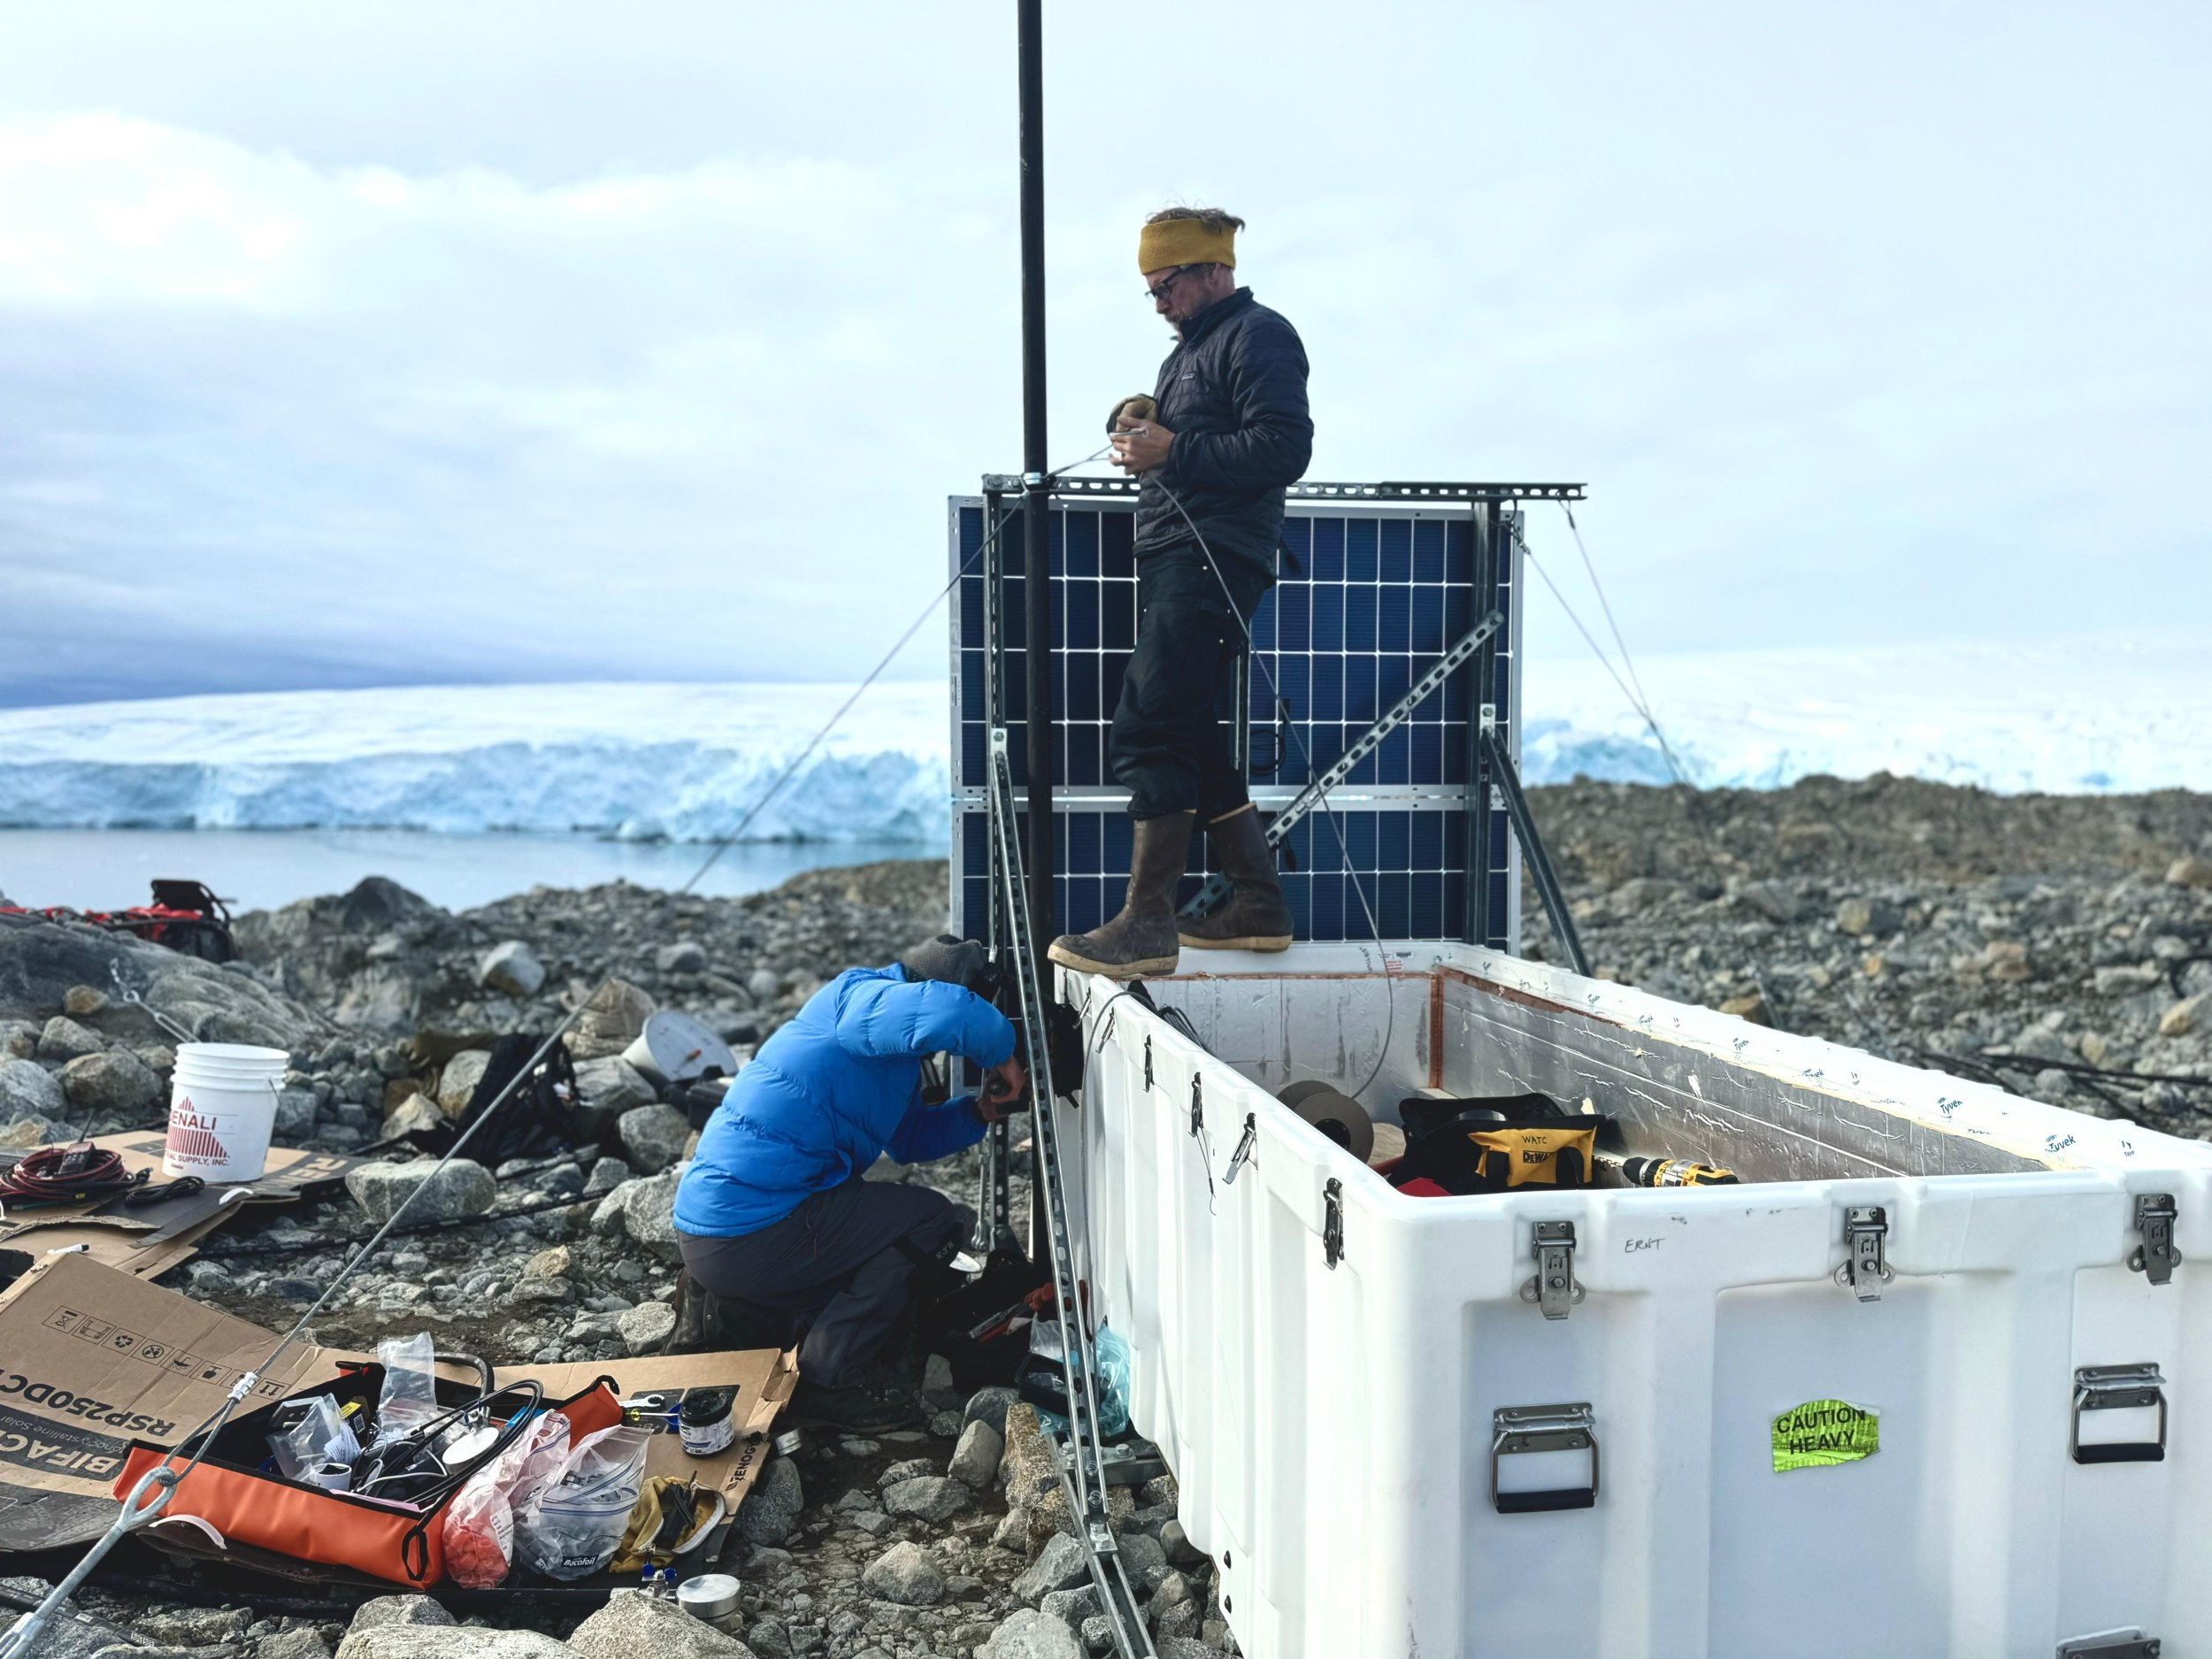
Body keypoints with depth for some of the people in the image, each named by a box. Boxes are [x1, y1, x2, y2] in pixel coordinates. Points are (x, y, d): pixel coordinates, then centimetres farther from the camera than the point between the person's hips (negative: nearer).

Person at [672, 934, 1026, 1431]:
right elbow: (949, 1013, -35)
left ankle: (732, 1313, 16)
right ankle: (831, 1379, -1)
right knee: (934, 1221, -5)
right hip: (747, 1236, -11)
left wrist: (978, 1111, 10)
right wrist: (1002, 1054, -15)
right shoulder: (863, 997, -15)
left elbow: (909, 1137, 26)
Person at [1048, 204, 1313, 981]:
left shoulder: (1257, 336, -4)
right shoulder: (1192, 348, 27)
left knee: (1148, 732, -17)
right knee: (1193, 742, 10)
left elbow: (1284, 448, -16)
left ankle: (1147, 923, -16)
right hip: (1175, 560, 11)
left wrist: (1172, 450, -17)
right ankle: (1259, 906, 17)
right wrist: (1136, 421, 7)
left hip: (1213, 560, -11)